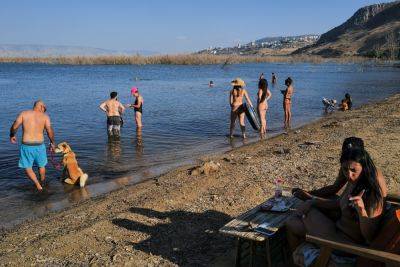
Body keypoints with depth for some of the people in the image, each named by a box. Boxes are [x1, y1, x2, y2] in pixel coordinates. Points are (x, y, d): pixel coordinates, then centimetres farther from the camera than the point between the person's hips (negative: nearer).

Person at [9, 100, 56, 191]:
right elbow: (50, 131, -9)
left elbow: (14, 127, -6)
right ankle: (42, 182, 41)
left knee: (27, 167, 16)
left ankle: (38, 184, 2)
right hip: (39, 146, 1)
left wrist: (12, 135, 14)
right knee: (41, 165, 25)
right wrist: (52, 143, 5)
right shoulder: (45, 116, -2)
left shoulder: (24, 113, 0)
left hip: (26, 146, 0)